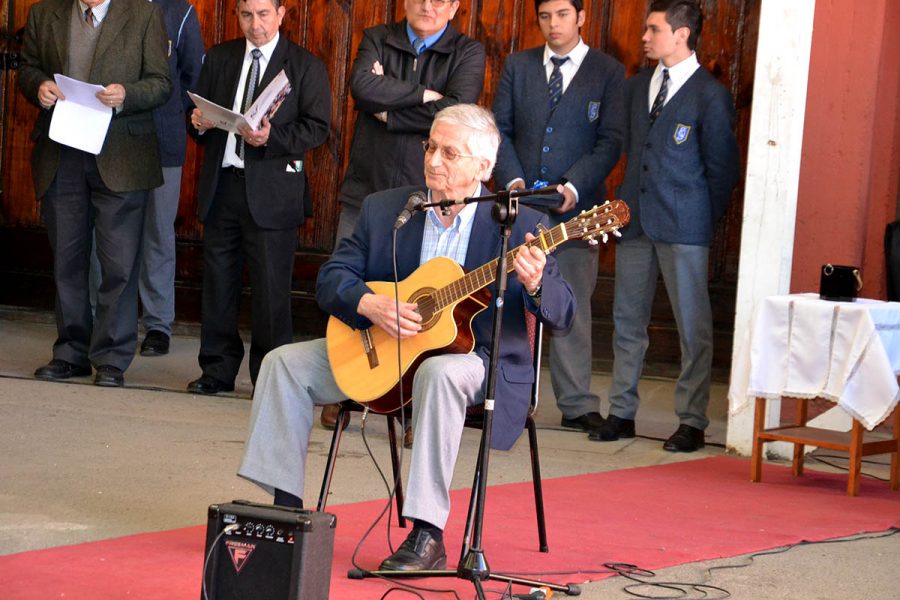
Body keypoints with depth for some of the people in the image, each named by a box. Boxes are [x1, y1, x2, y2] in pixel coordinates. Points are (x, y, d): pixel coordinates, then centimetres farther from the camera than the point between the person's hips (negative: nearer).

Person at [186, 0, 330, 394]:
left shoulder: (305, 66, 1)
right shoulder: (219, 58, 14)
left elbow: (317, 128, -5)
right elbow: (200, 111, 17)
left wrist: (272, 138, -20)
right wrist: (199, 124, -6)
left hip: (271, 190, -4)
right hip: (220, 185, 4)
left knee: (270, 286, -2)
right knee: (218, 280, 9)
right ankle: (218, 370, 19)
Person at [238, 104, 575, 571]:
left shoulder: (519, 225, -7)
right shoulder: (383, 209, 4)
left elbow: (561, 314, -11)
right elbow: (331, 278, 2)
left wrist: (535, 285, -34)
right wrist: (369, 305, -19)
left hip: (475, 355, -5)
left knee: (440, 373, -39)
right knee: (285, 362, -8)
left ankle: (427, 537, -36)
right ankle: (286, 507, -4)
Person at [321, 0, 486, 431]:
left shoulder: (468, 53, 4)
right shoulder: (377, 40, 10)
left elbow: (456, 110, -13)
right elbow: (362, 87, -10)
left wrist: (389, 110, -9)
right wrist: (424, 94, -11)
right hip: (366, 191, 2)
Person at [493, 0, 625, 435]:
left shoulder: (608, 72, 3)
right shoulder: (517, 66, 11)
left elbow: (611, 141, -3)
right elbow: (501, 129, 9)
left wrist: (573, 187, -15)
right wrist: (512, 180, -7)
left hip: (576, 205, -2)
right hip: (521, 203, 2)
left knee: (573, 307, 1)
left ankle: (577, 404, 7)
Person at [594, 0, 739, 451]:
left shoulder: (710, 96, -6)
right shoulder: (637, 87, 14)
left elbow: (721, 167, -3)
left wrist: (706, 220, 0)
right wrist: (630, 201, 15)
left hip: (684, 227, -6)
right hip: (635, 219, 7)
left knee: (693, 326, -1)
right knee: (627, 320, 9)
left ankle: (691, 422, 4)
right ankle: (621, 414, 16)